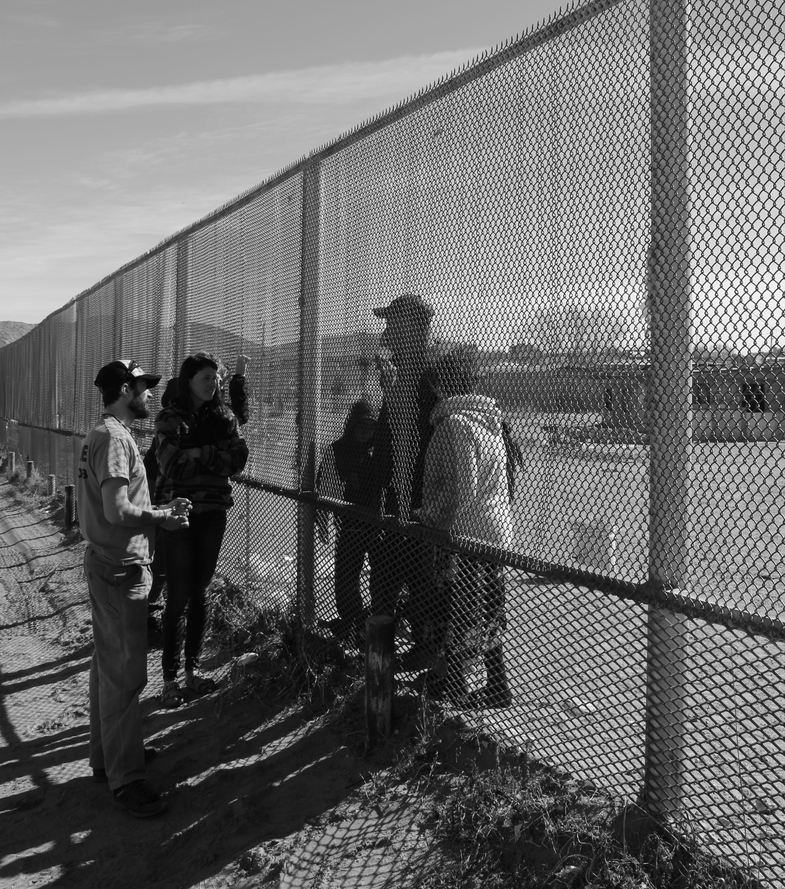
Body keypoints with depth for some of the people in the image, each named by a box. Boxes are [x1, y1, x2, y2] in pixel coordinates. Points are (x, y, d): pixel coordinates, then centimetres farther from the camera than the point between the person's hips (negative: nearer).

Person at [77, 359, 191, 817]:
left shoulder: (105, 434, 12)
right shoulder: (115, 438, -19)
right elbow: (118, 511, -27)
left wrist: (162, 508, 5)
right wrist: (163, 516, -12)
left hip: (110, 565, 11)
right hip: (121, 569, -11)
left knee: (110, 664, 20)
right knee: (125, 673, -2)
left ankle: (109, 753, 35)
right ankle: (125, 778, 9)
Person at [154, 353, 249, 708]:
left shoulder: (223, 416, 7)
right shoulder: (170, 417, -4)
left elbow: (239, 458, -6)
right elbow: (173, 465, -18)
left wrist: (199, 455, -16)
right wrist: (216, 454, -14)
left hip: (213, 511, 4)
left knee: (200, 593, 11)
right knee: (178, 596, -1)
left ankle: (192, 668, 24)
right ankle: (170, 677, 10)